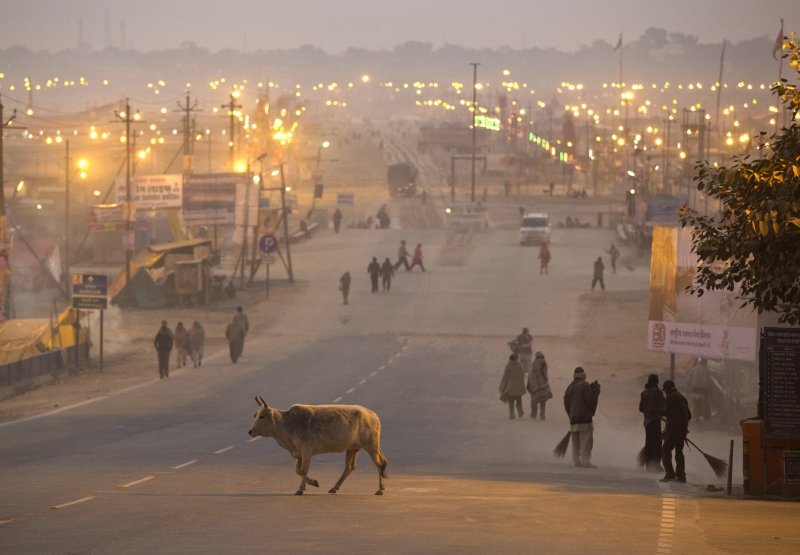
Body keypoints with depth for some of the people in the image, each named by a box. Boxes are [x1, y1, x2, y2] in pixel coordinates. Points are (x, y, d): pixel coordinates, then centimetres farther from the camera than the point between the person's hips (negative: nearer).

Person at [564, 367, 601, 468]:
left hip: (573, 418, 7)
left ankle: (576, 460, 11)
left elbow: (566, 404, 14)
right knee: (586, 441, -7)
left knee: (576, 442, 12)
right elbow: (591, 399, -16)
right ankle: (586, 461, -13)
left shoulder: (570, 387, 14)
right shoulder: (584, 385, -10)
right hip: (585, 418, -7)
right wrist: (596, 389, -2)